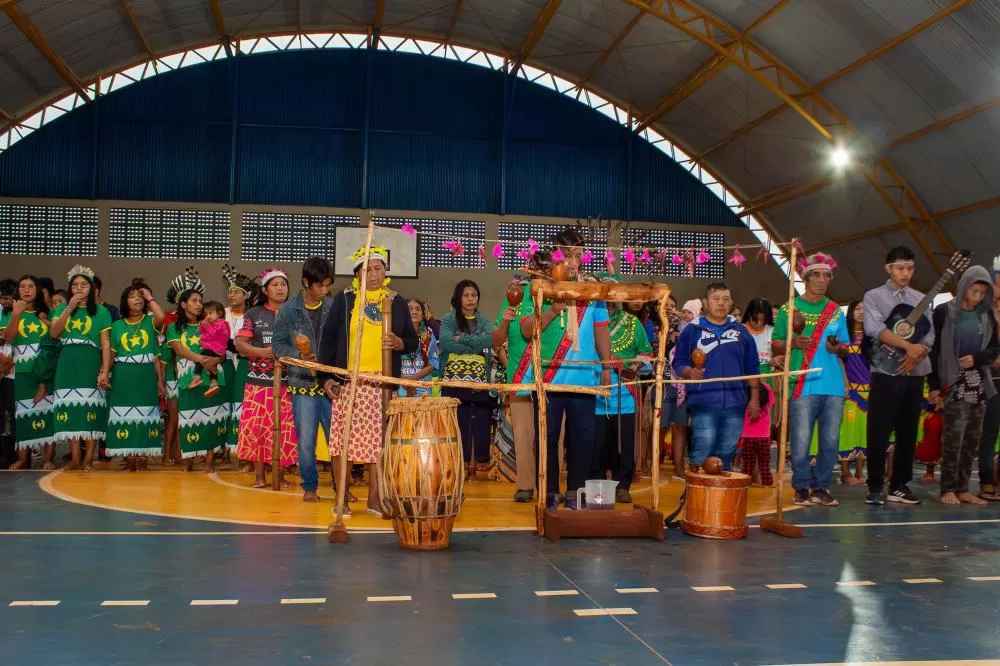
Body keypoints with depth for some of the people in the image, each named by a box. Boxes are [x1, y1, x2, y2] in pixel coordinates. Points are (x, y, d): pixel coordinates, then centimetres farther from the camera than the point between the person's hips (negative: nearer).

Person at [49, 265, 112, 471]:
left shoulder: (101, 311, 5)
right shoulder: (62, 308, 13)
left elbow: (106, 344, -1)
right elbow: (53, 333, -2)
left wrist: (105, 372, -11)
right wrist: (70, 308, -7)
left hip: (90, 364, -2)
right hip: (68, 364, 3)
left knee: (90, 409, -4)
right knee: (70, 407, 1)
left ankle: (88, 459, 1)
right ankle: (75, 458, 7)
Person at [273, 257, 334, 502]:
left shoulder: (334, 308, 2)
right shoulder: (288, 310, 1)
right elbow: (277, 344, 3)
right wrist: (298, 356, -14)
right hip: (303, 384, 0)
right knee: (306, 440, 4)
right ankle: (309, 486, 18)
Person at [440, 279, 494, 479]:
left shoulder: (483, 321, 15)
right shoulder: (448, 319, 6)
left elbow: (488, 340, -6)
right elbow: (445, 342, -13)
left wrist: (462, 339, -12)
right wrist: (476, 347, -8)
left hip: (479, 378, 2)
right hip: (455, 378, -2)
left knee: (481, 420, -2)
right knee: (458, 422, -3)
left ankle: (481, 460, 5)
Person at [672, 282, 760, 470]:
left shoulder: (741, 331, 13)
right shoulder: (692, 330, 5)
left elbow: (751, 368, 14)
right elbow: (679, 363, 1)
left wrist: (754, 398, 10)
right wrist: (690, 372, -20)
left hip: (735, 404, 3)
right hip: (703, 403, -3)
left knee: (726, 454, 9)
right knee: (702, 454, -6)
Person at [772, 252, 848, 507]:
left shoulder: (836, 311, 14)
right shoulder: (789, 309, 4)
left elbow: (845, 351, 17)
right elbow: (775, 345, 5)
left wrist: (838, 348, -6)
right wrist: (793, 344, -14)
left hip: (834, 386, 3)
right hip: (802, 386, -3)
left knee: (830, 441, 4)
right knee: (801, 442, -3)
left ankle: (821, 487, 16)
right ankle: (802, 488, 10)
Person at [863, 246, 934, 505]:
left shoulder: (921, 299, 13)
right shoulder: (874, 296, 1)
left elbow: (929, 336, 5)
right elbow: (874, 329, -15)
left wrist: (916, 354, -14)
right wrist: (909, 346, -22)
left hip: (915, 373, 4)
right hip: (885, 372, -4)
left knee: (908, 431, 7)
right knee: (879, 432, -4)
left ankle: (899, 485, 14)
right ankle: (875, 486, 3)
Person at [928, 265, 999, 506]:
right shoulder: (944, 312, -3)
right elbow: (933, 349, -5)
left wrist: (976, 358, -9)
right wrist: (933, 384, -9)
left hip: (979, 383, 5)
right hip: (954, 382, -5)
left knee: (972, 438, 5)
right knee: (954, 437, -11)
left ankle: (962, 488, 12)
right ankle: (948, 490, -4)